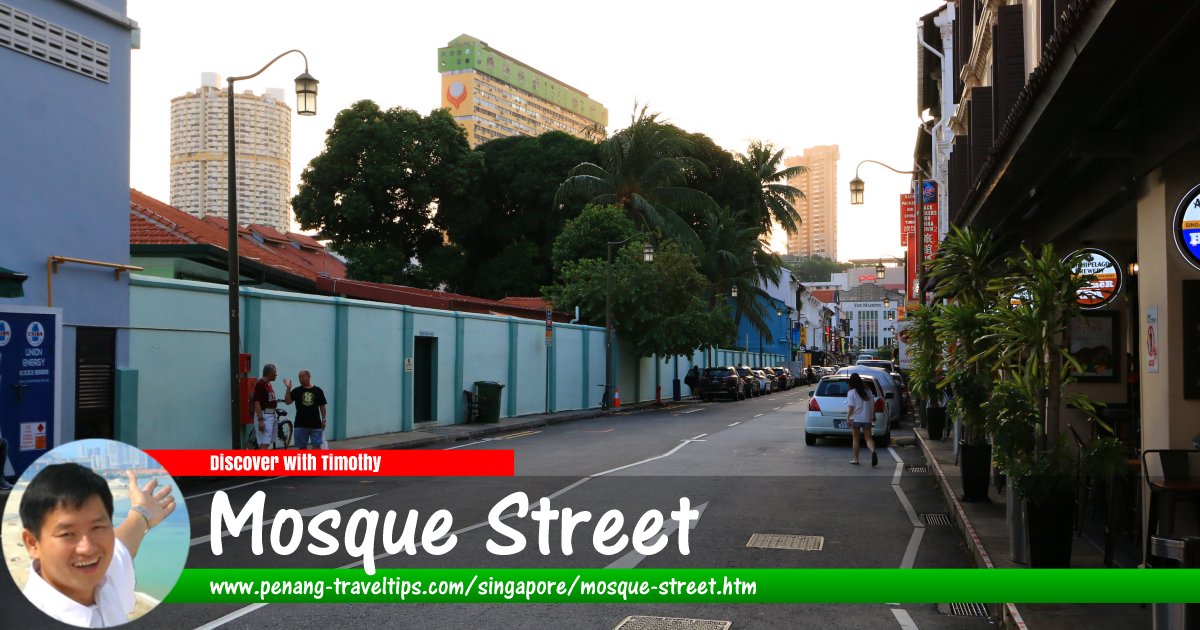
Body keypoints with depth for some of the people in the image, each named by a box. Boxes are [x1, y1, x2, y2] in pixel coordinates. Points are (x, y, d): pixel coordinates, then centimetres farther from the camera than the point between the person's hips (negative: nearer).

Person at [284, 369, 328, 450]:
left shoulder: (318, 390, 4)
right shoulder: (296, 391, 3)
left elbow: (322, 406, 8)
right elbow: (287, 402, -8)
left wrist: (324, 419, 2)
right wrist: (288, 388, -16)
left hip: (316, 424, 0)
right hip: (301, 424, 1)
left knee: (317, 446, -1)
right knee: (302, 446, 6)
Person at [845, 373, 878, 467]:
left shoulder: (851, 392, -8)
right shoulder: (867, 391, 6)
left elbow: (851, 407, -14)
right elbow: (873, 405, 9)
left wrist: (848, 418, -11)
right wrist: (873, 416, 20)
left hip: (855, 419, -3)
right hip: (867, 418, 3)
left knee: (856, 439, 9)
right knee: (868, 438, 4)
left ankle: (856, 459, 14)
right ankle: (873, 451, -25)